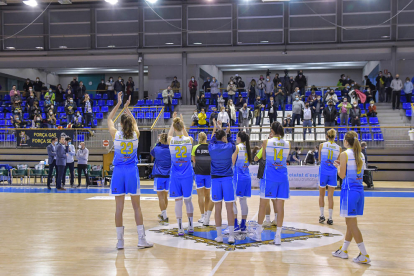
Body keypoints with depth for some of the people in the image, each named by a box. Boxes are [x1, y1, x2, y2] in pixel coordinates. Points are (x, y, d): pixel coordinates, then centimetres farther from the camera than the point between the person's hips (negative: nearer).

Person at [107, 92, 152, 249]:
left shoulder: (116, 135, -7)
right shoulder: (135, 134, -4)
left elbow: (109, 119, 12)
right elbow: (134, 121, 19)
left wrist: (118, 104, 18)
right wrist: (127, 106, 27)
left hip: (119, 172, 0)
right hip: (132, 171, 1)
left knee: (119, 207, 3)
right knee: (137, 206, 6)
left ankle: (120, 241, 7)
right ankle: (141, 239, 7)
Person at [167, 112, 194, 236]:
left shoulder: (171, 140, -8)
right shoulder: (189, 140, -6)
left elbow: (169, 134, 17)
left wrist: (173, 121, 26)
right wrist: (182, 123, 28)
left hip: (175, 175, -1)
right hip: (187, 175, 1)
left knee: (178, 201, 4)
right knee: (188, 200, 13)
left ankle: (180, 229, 6)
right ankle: (191, 227, 20)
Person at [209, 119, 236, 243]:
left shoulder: (211, 148, 1)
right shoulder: (229, 147, -4)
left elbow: (212, 141, 25)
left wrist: (216, 129, 34)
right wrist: (228, 132, 29)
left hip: (215, 179, 2)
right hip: (227, 178, -2)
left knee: (218, 208, 4)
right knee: (229, 207, 0)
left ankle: (219, 236, 7)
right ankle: (231, 236, -2)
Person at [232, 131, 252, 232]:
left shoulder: (237, 147, -8)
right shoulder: (247, 148, 11)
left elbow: (232, 163, -9)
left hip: (238, 176, -7)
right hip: (247, 176, 7)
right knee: (243, 200, 9)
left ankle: (235, 225, -5)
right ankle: (243, 226, 11)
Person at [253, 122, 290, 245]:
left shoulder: (267, 142, -5)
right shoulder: (287, 144, 3)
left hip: (269, 175, -2)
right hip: (282, 176, 2)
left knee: (263, 203, 9)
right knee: (280, 205, 5)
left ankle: (258, 233, 19)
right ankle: (278, 236, 7)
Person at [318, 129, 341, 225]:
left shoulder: (322, 145, -4)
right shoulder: (338, 148, -1)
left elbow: (319, 159, 7)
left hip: (323, 171, -1)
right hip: (333, 172, 1)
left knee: (321, 195, 14)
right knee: (330, 196, 6)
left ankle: (322, 216, 17)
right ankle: (330, 218, 7)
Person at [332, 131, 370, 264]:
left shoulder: (345, 154, -10)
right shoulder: (361, 155, 11)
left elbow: (342, 175, -11)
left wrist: (337, 166, 7)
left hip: (349, 190, -8)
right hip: (359, 190, 8)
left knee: (352, 223, -1)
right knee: (350, 222, 16)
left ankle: (364, 255, -1)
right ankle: (343, 250, 27)